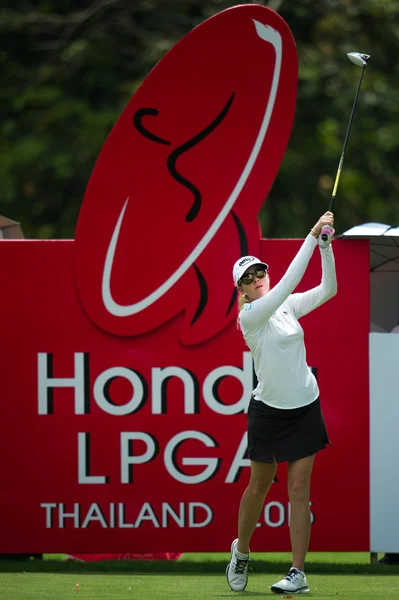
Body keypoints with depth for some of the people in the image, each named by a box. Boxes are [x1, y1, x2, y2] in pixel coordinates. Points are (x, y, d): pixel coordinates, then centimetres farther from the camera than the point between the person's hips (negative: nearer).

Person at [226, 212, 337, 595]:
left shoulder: (289, 305, 4)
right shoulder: (249, 316, -14)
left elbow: (328, 289, -1)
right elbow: (288, 283, -24)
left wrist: (326, 245, -13)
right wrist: (313, 236, -26)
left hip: (305, 408, 3)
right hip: (268, 410, -3)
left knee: (299, 489, -3)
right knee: (260, 485, 8)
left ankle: (298, 573, -3)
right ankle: (241, 552, 33)